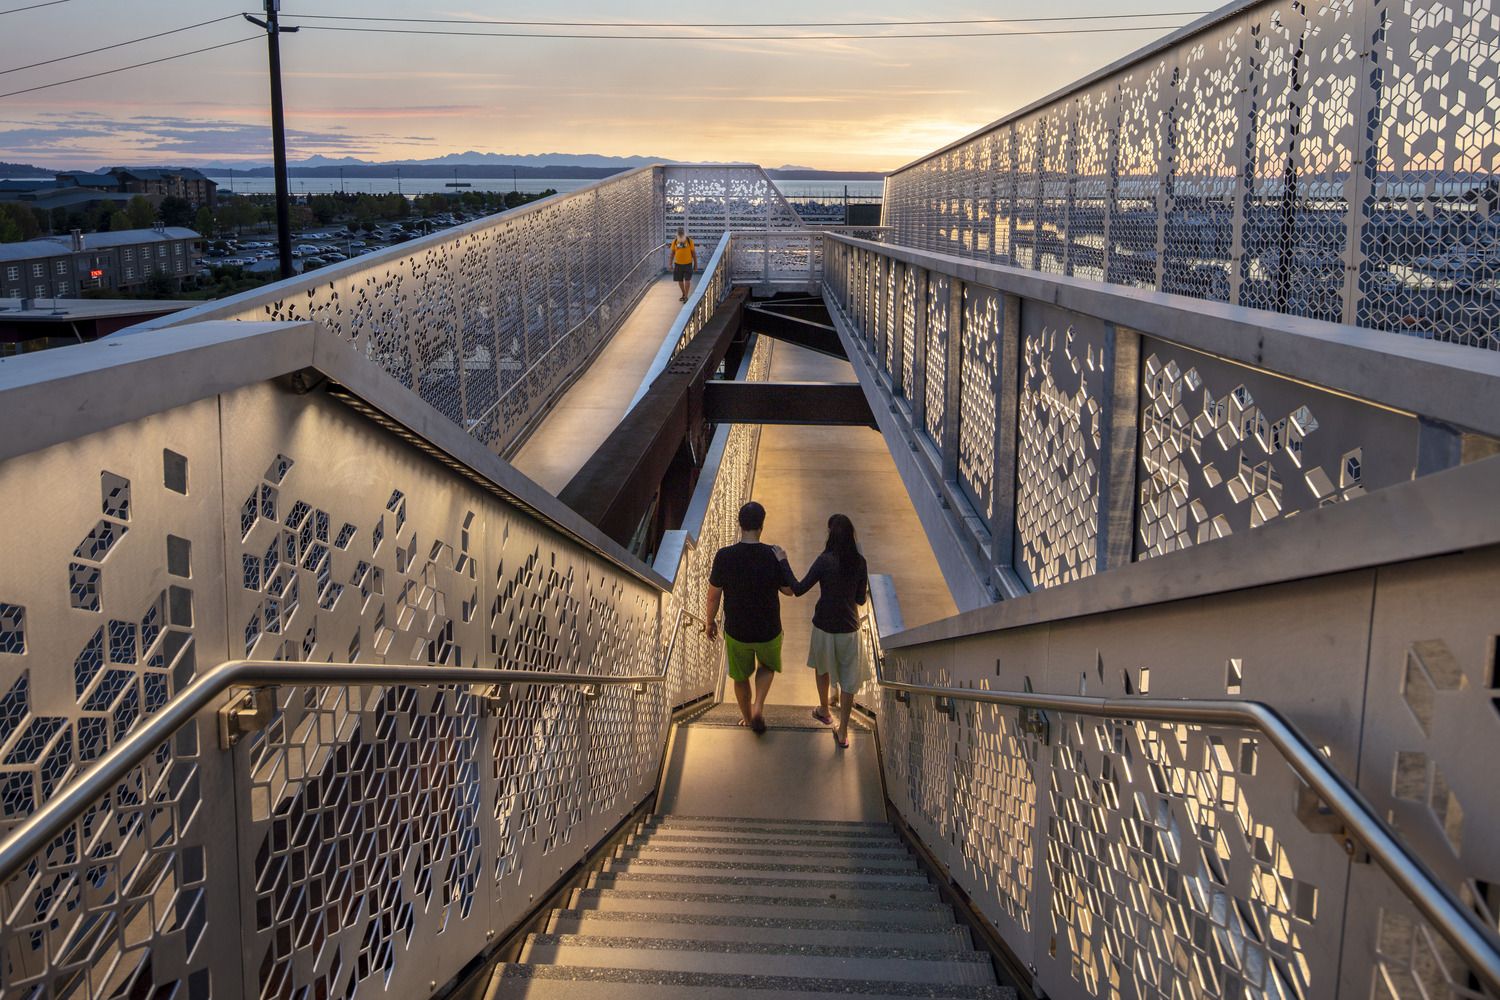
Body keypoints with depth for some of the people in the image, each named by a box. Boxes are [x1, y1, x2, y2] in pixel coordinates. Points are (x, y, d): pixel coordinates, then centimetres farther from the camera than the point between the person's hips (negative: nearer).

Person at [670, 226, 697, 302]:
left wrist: (695, 263, 1)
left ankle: (686, 296, 1)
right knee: (680, 281, 11)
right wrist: (671, 264, 6)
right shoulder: (675, 242, 1)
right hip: (678, 264, 3)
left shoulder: (689, 241, -5)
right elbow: (672, 253, 8)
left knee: (687, 280, -7)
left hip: (687, 264, -3)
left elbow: (693, 252, 0)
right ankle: (684, 294, 30)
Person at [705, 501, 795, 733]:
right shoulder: (772, 556, -20)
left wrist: (710, 621, 8)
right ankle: (758, 707, 10)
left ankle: (747, 718, 42)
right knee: (768, 666, 29)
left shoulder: (724, 556, -18)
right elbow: (789, 589, -6)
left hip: (736, 631, 0)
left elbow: (714, 595, -8)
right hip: (768, 631, 0)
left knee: (741, 677, 24)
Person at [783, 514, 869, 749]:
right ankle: (843, 731, 13)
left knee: (822, 667, 26)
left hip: (824, 626, -1)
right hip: (849, 628, 1)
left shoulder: (825, 560, -21)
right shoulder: (860, 563, -9)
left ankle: (824, 711, 46)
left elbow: (798, 589, -17)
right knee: (848, 678, 11)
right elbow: (861, 599, 0)